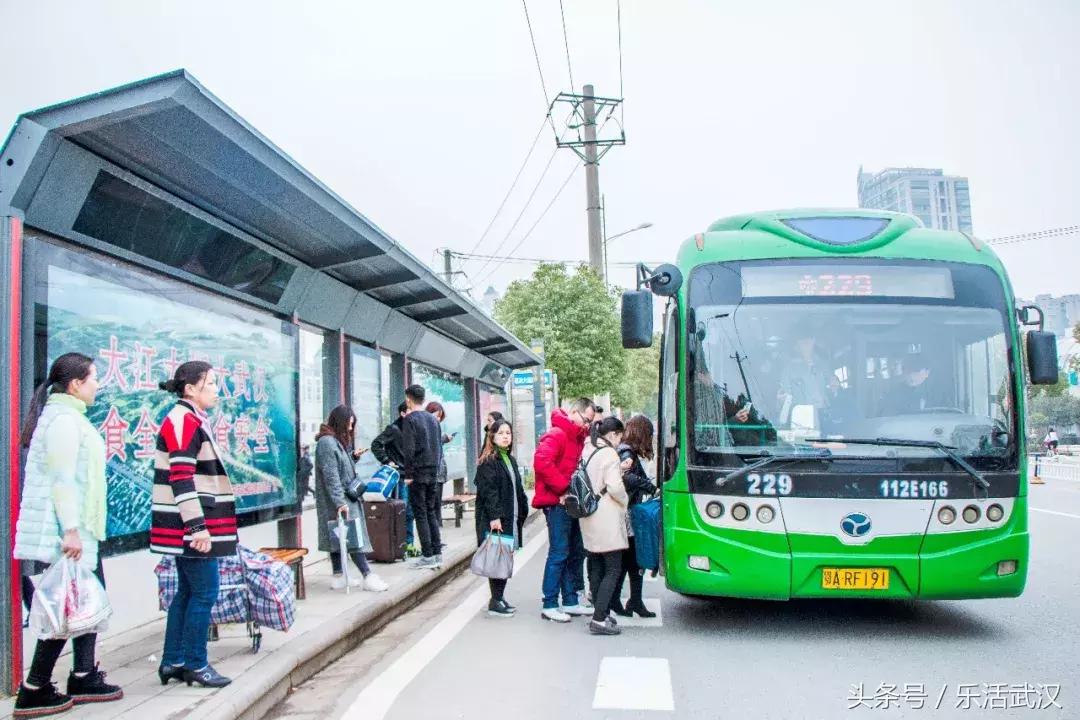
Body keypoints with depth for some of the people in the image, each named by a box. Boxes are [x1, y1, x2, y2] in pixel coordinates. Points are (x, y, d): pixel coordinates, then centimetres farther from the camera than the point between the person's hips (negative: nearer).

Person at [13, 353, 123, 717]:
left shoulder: (67, 416, 17)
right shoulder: (63, 419, -14)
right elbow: (62, 479, -21)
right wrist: (70, 530, -25)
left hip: (78, 527, 10)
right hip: (67, 529, -10)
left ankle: (84, 678, 19)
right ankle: (33, 690, 0)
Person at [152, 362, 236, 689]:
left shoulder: (193, 421, 16)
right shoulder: (183, 421, -15)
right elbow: (181, 479, -21)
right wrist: (197, 526, -24)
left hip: (191, 526, 10)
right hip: (191, 525, -10)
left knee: (187, 591, 14)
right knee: (204, 592, -4)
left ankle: (173, 662, 22)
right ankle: (195, 664, 6)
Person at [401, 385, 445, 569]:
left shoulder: (410, 419, -9)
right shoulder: (433, 419, 13)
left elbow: (408, 449, -15)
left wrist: (408, 474, -11)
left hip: (418, 473, -6)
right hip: (434, 473, 6)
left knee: (420, 514, -2)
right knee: (431, 513, 13)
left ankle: (428, 556, -3)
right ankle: (437, 554, 12)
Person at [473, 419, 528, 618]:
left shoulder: (510, 459, 18)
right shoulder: (488, 461, -9)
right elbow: (488, 490, -17)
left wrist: (522, 512, 16)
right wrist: (494, 517, -22)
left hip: (511, 518, 8)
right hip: (494, 520, -8)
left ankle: (500, 597, 19)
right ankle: (495, 602, -1)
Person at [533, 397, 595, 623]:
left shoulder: (577, 437, 17)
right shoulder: (556, 435, -14)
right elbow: (541, 462, -28)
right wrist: (564, 488, -22)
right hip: (556, 503, -10)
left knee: (576, 552, 14)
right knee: (559, 553, -6)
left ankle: (570, 602, 23)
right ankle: (549, 606, 1)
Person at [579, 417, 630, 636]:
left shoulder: (587, 450, 12)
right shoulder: (609, 454, -14)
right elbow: (614, 486, -20)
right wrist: (625, 500, -1)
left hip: (589, 516, 9)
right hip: (606, 518, -9)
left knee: (597, 566, 15)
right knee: (613, 569, -5)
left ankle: (600, 613, 20)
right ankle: (599, 619, -10)